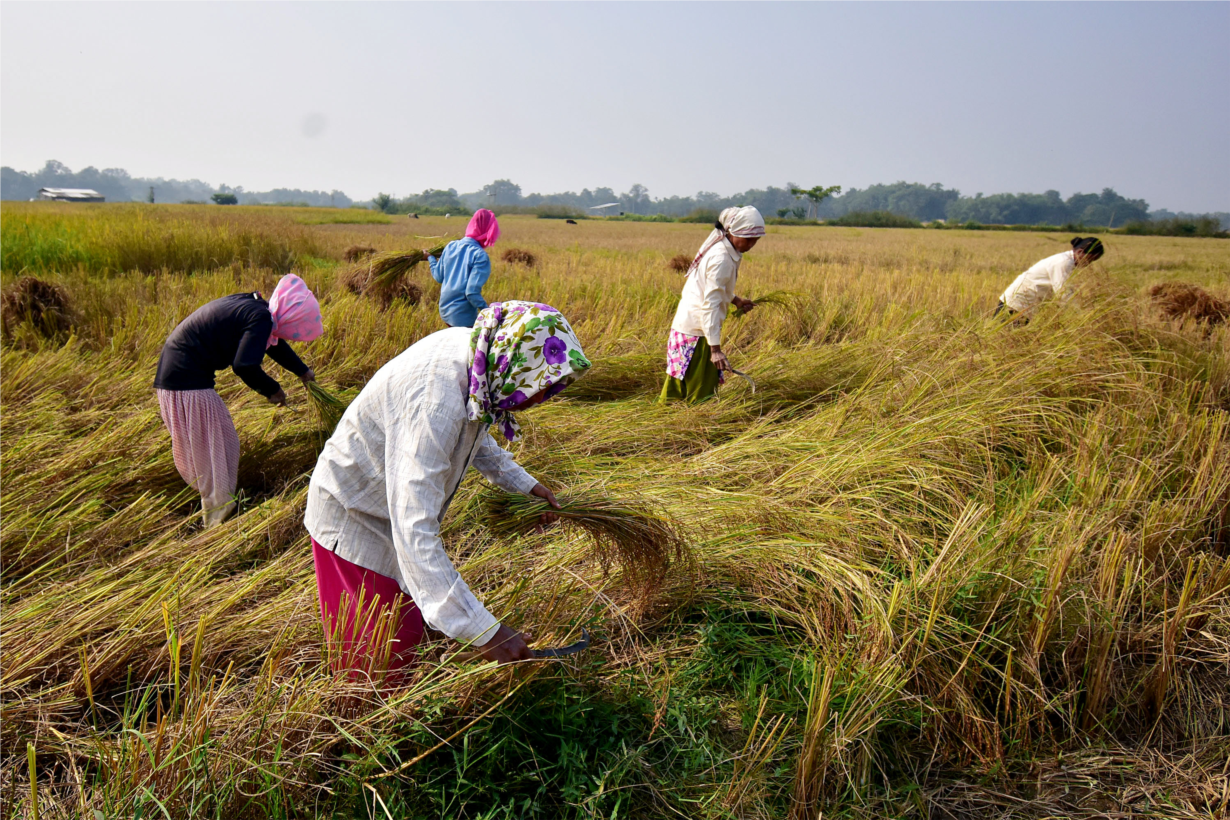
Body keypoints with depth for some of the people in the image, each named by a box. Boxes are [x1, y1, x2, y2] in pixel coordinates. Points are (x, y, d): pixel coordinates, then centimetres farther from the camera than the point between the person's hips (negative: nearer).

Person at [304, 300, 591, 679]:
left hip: (399, 504, 9)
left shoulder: (475, 353, -13)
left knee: (410, 629, 21)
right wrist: (482, 630, -46)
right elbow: (414, 534, -44)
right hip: (354, 517, -9)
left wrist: (521, 482, 8)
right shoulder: (435, 399, -40)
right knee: (379, 665, 3)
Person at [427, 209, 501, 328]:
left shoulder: (450, 246, 1)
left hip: (444, 311, 7)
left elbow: (438, 277, 11)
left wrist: (431, 258, 28)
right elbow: (472, 292, -22)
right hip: (463, 319, -7)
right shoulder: (480, 256, -18)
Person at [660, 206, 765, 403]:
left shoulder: (720, 248, 8)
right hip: (696, 332, -9)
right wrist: (715, 348, -28)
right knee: (701, 394, -2)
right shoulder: (721, 259, -21)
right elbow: (710, 304, -25)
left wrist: (735, 300, 14)